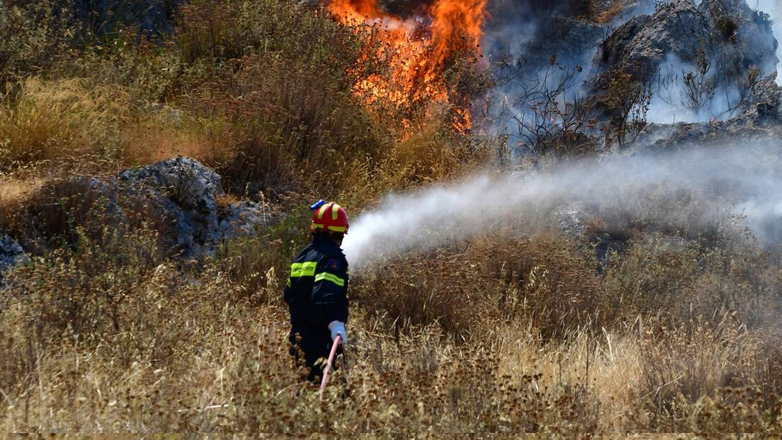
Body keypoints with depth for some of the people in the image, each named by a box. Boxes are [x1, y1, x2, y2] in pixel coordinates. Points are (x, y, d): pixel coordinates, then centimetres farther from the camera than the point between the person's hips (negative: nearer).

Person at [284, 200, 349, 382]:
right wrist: (335, 321, -40)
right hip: (321, 335, -8)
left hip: (299, 331, 8)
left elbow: (289, 294, 23)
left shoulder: (303, 255, 14)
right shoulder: (332, 256, -11)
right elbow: (327, 292, -29)